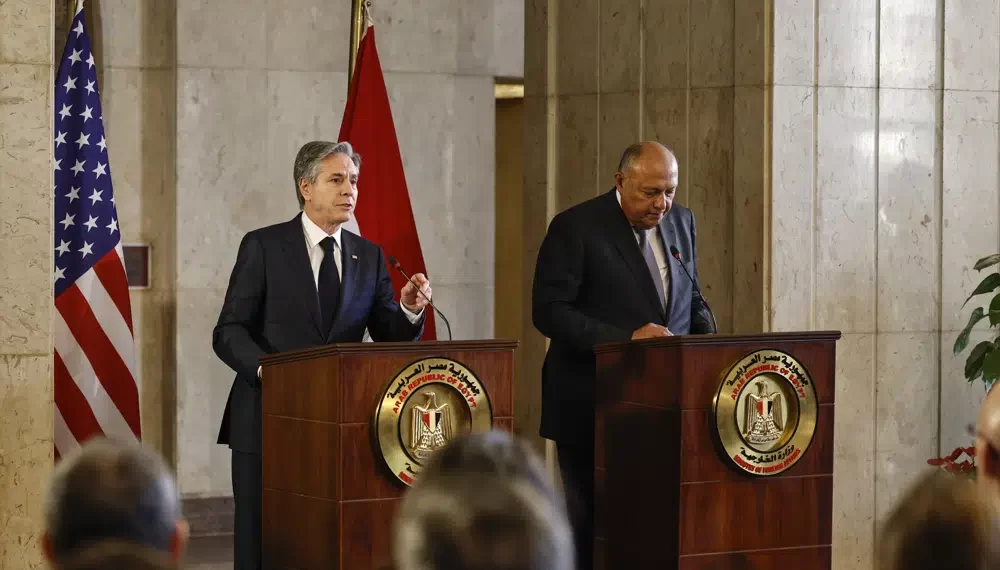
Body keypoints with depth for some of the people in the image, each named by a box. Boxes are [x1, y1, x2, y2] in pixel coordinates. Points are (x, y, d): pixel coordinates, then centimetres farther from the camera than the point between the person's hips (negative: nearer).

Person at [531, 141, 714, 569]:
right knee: (592, 521, 3)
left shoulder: (681, 222, 9)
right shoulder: (576, 227, -9)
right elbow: (549, 310, -15)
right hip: (593, 405, -5)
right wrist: (626, 338, -24)